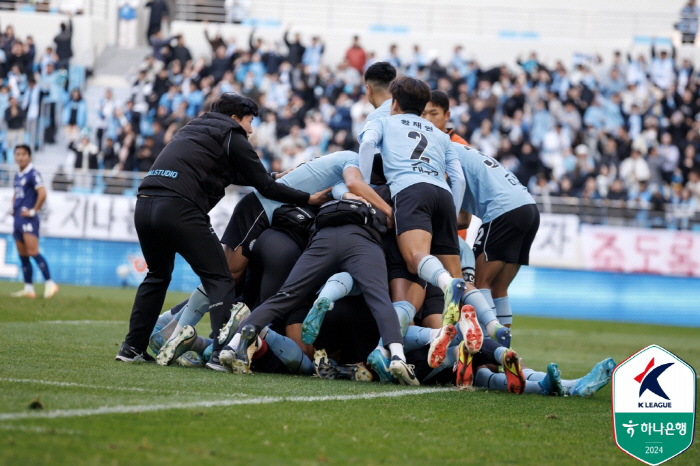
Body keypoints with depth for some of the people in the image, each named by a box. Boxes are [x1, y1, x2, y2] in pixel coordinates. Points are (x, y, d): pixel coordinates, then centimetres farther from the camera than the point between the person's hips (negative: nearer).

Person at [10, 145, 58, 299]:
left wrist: (33, 210, -16)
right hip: (18, 219, 9)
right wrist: (13, 208, 16)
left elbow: (42, 193, -21)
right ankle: (28, 289, 10)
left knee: (33, 252, -17)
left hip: (28, 219, -9)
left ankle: (49, 283, -16)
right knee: (23, 256, 7)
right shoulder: (17, 176, 16)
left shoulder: (33, 174, -10)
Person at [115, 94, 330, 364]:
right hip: (178, 207, -8)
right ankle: (222, 350, -17)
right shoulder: (232, 137, 8)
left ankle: (132, 348, 23)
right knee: (218, 279, -3)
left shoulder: (194, 130, 31)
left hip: (145, 203, 8)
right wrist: (309, 199, 13)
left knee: (158, 275, 26)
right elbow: (264, 187, 7)